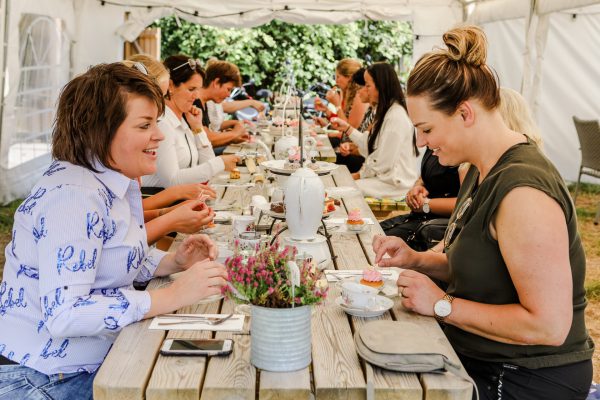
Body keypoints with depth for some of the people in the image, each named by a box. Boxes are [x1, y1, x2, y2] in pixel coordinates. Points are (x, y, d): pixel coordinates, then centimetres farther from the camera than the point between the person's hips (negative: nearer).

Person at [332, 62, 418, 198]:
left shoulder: (396, 116, -19)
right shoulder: (385, 111, 14)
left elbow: (384, 163, -20)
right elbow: (372, 146, 12)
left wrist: (360, 174, -7)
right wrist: (347, 128, 11)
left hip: (396, 184, -9)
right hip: (384, 176, 9)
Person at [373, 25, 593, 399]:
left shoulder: (523, 191, -25)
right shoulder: (484, 169, 5)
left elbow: (549, 325, -27)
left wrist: (443, 305, -20)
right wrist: (417, 260, 1)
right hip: (480, 358, 8)